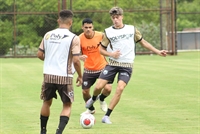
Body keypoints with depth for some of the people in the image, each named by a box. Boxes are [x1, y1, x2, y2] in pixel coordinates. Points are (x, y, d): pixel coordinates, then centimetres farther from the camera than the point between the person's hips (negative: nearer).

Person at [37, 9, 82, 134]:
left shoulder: (48, 35, 3)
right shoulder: (74, 38, -9)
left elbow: (40, 55, 8)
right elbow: (76, 60, -13)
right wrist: (80, 76, 2)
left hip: (48, 75, 4)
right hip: (65, 76, -4)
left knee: (47, 102, 23)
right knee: (67, 106, 10)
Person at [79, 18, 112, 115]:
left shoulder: (101, 36, -12)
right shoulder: (80, 39, -12)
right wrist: (80, 57, -30)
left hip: (102, 68, -1)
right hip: (88, 70, 1)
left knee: (108, 88, -16)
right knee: (85, 92, 1)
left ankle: (101, 99, 22)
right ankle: (91, 109, 33)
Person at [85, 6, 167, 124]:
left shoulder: (132, 29, 4)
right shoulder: (108, 32, 3)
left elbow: (143, 42, 15)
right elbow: (102, 49, 9)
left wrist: (158, 52, 10)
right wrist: (111, 54, -11)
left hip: (127, 66, -1)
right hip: (112, 63, 1)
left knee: (120, 88, -18)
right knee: (99, 86, -7)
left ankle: (107, 116, -9)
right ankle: (94, 98, 32)